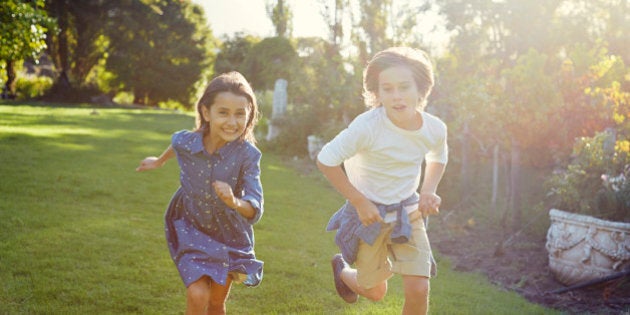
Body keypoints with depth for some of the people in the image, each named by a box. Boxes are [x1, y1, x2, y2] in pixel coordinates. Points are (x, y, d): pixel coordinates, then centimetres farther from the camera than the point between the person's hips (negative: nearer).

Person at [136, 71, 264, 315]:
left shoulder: (247, 154, -28)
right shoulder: (185, 142, -23)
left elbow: (255, 210, -29)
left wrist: (234, 202, -51)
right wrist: (159, 162, 23)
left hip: (230, 235, 0)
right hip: (191, 230, 0)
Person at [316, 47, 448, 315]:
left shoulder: (435, 129, -13)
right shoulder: (367, 127, -28)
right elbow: (326, 160, -21)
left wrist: (429, 191, -3)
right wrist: (359, 202, -19)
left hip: (408, 212, 3)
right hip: (370, 212, -3)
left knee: (418, 290, -10)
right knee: (375, 292, 13)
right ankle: (342, 268, 48)